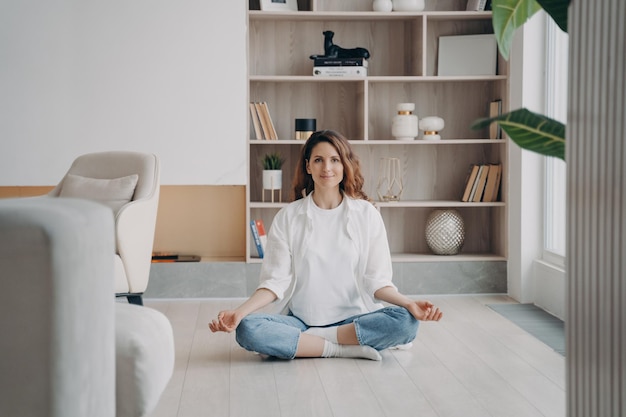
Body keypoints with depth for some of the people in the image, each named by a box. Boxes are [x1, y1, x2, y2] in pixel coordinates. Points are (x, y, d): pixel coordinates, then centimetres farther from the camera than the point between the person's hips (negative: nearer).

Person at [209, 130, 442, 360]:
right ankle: (345, 347, -20)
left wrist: (409, 304, -17)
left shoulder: (366, 214, 4)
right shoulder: (287, 218, 4)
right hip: (300, 320, 0)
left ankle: (307, 339, -17)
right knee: (247, 329, -29)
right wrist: (240, 312, -16)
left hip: (353, 319, 0)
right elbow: (276, 281, 0)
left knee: (405, 322, -28)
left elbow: (376, 280, 1)